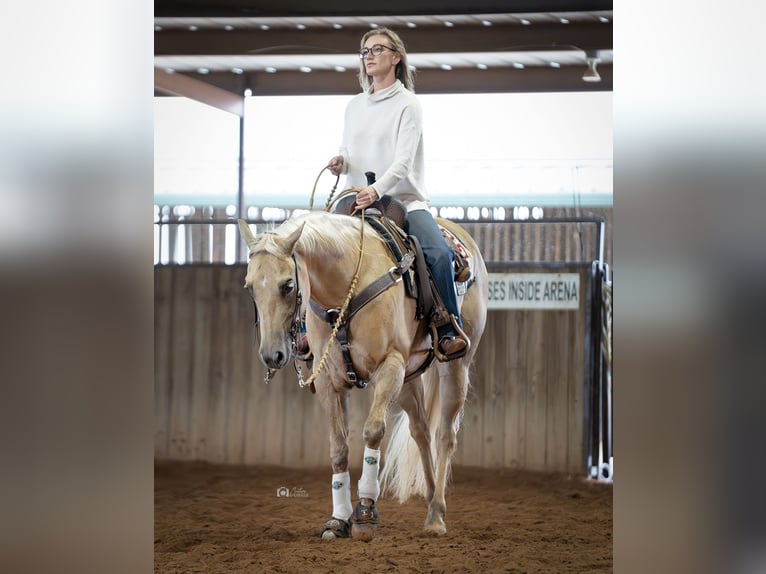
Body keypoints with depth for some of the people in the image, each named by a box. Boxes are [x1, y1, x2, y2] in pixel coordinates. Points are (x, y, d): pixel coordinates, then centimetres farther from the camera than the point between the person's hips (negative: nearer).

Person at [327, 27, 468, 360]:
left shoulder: (407, 104, -3)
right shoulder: (354, 106, 14)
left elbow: (403, 161, -15)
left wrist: (377, 190, -32)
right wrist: (339, 164, -4)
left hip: (404, 201, -5)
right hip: (358, 203, 5)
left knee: (440, 254, -28)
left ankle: (449, 332, -16)